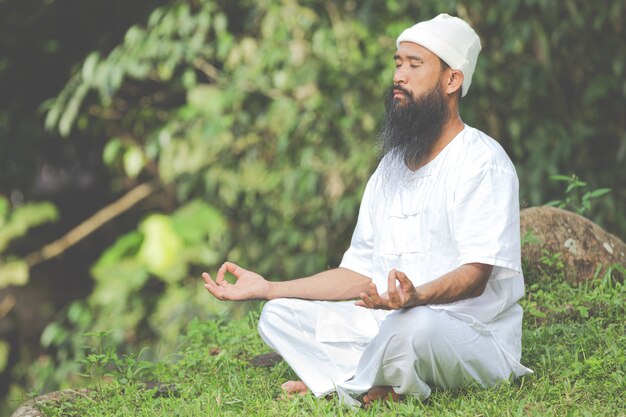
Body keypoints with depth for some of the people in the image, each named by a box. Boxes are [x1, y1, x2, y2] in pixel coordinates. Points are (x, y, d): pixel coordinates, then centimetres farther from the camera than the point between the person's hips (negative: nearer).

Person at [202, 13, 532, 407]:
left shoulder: (483, 162, -9)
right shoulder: (391, 167, 16)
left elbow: (475, 275, -20)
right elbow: (361, 274, 16)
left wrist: (416, 297, -42)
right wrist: (268, 289, 9)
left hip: (477, 340, -8)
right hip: (391, 324, 8)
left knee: (415, 324, -40)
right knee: (279, 315, -2)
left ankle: (353, 386, -11)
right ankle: (379, 389, -19)